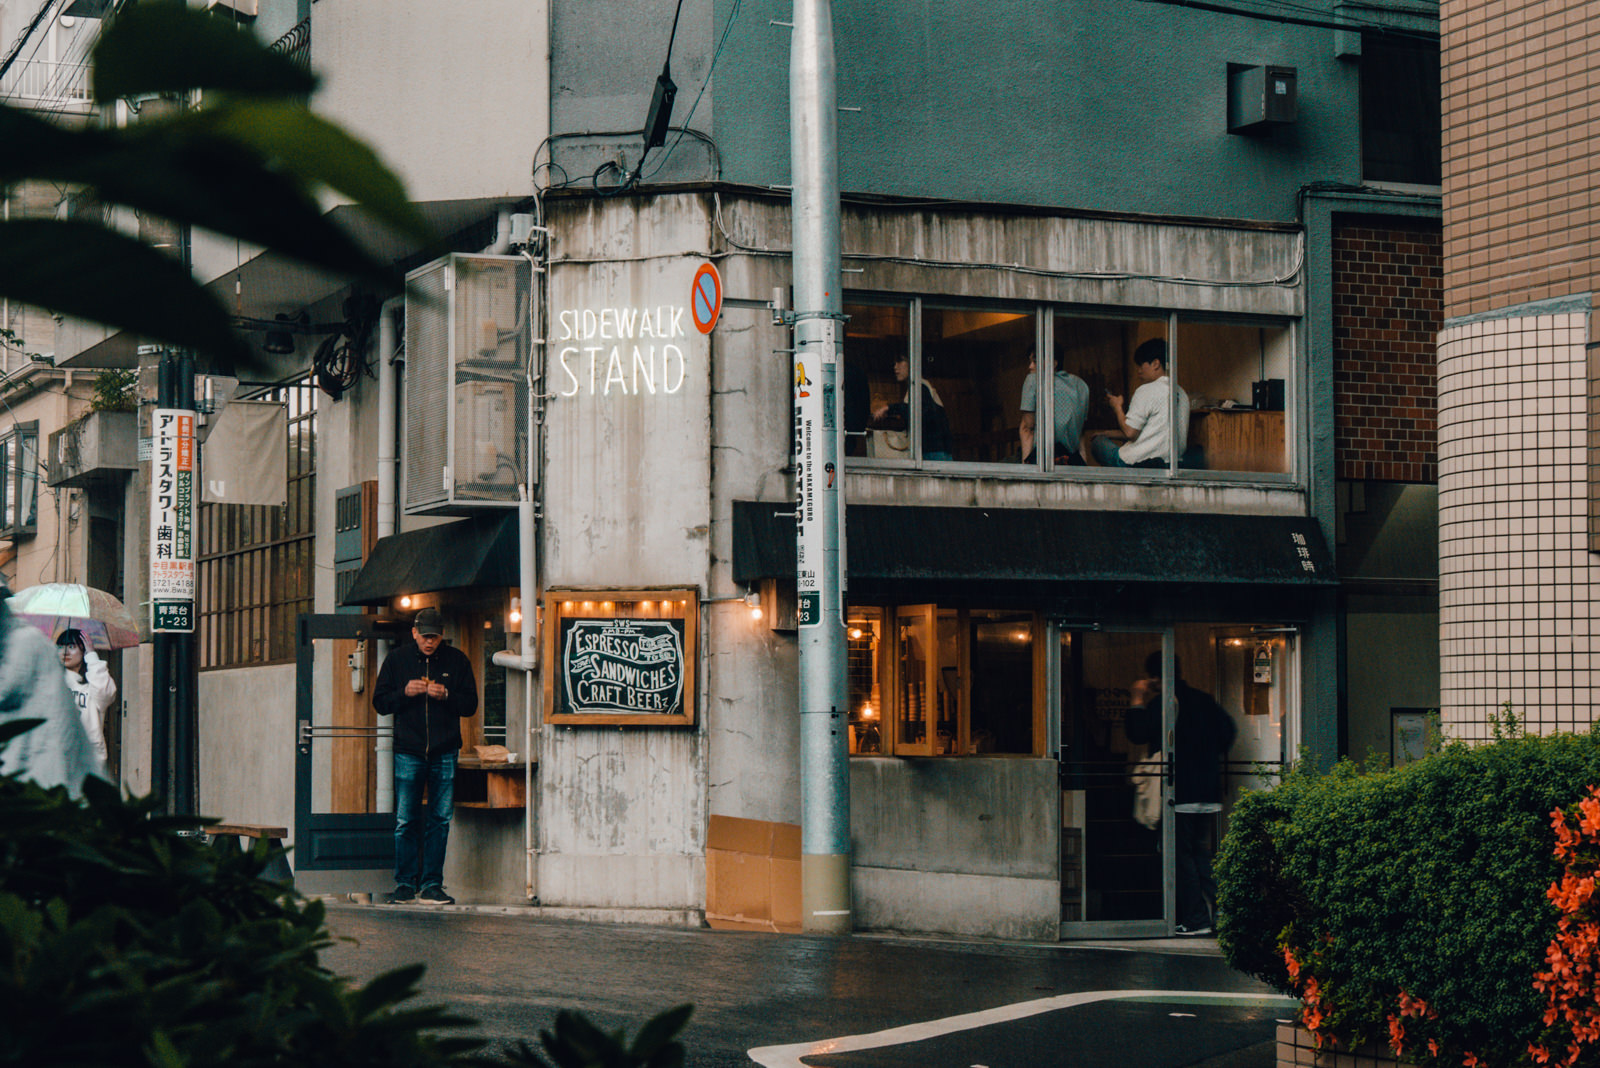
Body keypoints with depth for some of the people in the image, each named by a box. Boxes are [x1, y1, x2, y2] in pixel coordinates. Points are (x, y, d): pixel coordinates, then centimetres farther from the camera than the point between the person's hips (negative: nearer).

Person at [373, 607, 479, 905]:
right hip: (408, 751, -1)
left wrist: (446, 695, -12)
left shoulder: (456, 660, 6)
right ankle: (405, 883, 6)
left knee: (440, 820, 1)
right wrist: (405, 693, -10)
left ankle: (432, 884, 5)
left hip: (444, 752, 1)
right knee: (405, 821, -2)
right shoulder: (397, 659, 6)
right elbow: (380, 702, 8)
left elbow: (470, 704, 6)